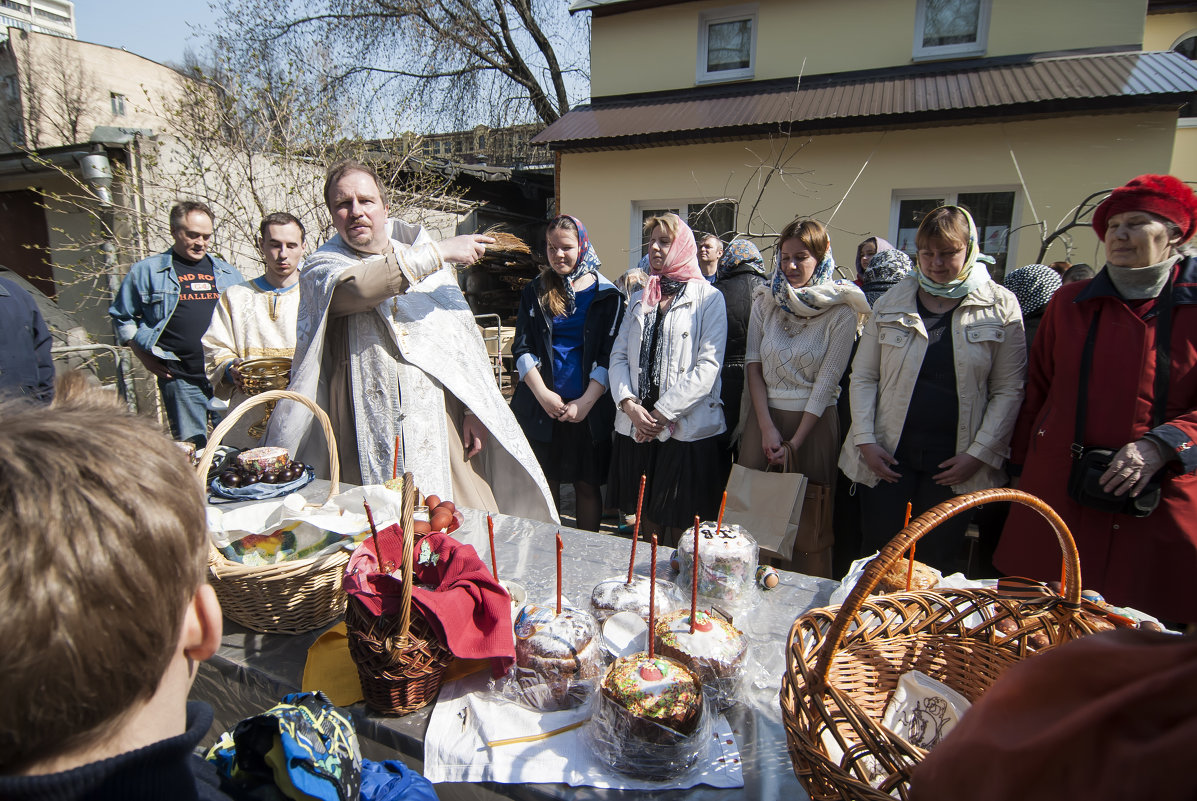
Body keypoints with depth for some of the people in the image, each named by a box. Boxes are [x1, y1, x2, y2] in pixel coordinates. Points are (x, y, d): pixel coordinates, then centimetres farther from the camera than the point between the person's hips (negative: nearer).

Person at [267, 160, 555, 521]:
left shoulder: (430, 260, 15)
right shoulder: (322, 267, 5)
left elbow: (463, 335, 13)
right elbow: (358, 287, -19)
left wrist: (473, 408, 5)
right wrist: (439, 251, -11)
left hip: (442, 427, 2)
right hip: (370, 441, -2)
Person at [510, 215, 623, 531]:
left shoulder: (606, 295, 2)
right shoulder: (535, 292, 9)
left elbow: (610, 357, -3)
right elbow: (522, 348, 3)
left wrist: (585, 402, -13)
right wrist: (543, 393, -10)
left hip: (588, 407, -2)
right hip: (540, 405, 2)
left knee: (587, 484, 6)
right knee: (545, 482, 8)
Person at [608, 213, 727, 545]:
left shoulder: (708, 298, 0)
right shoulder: (640, 300, 18)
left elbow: (708, 366, -10)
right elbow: (618, 355, 10)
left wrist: (662, 412, -13)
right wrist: (629, 404, -8)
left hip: (687, 429, -5)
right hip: (637, 427, 5)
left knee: (680, 531, 3)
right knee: (647, 524, 14)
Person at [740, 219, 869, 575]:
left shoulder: (841, 311, -5)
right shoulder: (765, 302, 5)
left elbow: (826, 383, -10)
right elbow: (753, 367, 2)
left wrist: (794, 443, -14)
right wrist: (767, 427, -9)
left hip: (814, 422, -3)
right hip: (764, 415, 3)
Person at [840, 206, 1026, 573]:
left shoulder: (1001, 307, 2)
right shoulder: (892, 302, 5)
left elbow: (1008, 390, 1)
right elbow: (863, 376, 5)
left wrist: (979, 454, -7)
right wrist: (866, 441, -4)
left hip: (953, 462, 0)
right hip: (887, 455, 1)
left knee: (937, 561, 7)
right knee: (879, 554, 3)